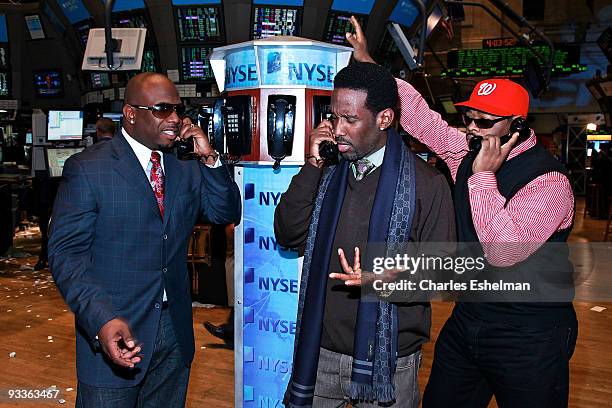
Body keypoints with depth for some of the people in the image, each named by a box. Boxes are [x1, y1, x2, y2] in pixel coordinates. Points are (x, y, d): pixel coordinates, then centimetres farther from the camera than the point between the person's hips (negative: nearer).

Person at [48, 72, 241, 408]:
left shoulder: (186, 169, 7)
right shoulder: (87, 168, -10)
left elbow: (226, 214, 6)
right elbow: (66, 252, -14)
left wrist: (209, 159, -8)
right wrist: (102, 318, -27)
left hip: (175, 332, 5)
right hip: (115, 332, -5)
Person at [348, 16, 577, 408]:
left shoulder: (548, 180, -20)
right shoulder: (468, 153, 0)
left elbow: (502, 252, -31)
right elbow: (420, 117, 4)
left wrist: (484, 176, -27)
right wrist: (370, 64, -1)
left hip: (528, 335, -7)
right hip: (468, 317, 7)